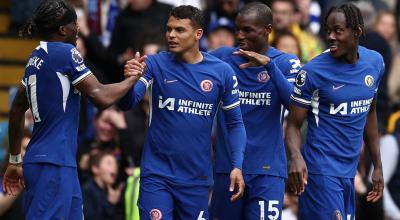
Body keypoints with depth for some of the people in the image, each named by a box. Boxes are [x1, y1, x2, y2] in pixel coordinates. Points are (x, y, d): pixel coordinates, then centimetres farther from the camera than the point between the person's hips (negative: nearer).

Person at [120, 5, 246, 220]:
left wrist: (237, 166, -7)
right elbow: (127, 103, -15)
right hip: (157, 175, -1)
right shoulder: (156, 64, -4)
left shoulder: (221, 72, -3)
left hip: (197, 178, 1)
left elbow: (235, 123, 5)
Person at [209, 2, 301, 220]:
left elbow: (295, 103, -13)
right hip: (227, 166, 2)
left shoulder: (286, 62, 1)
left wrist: (269, 65, -21)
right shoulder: (222, 57, 5)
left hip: (267, 169, -2)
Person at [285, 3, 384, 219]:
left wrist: (377, 166, 19)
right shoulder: (313, 71, -12)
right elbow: (293, 124, -7)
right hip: (323, 169, -6)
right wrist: (295, 156, -28)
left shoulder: (375, 62, 4)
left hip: (350, 170, 6)